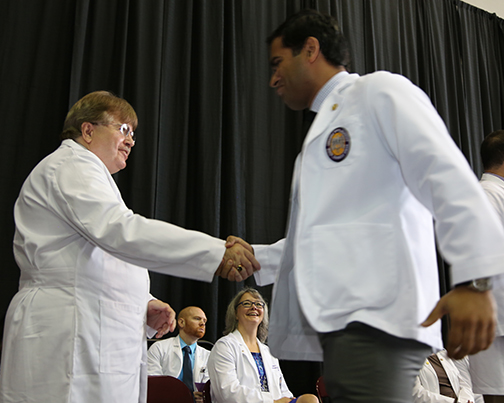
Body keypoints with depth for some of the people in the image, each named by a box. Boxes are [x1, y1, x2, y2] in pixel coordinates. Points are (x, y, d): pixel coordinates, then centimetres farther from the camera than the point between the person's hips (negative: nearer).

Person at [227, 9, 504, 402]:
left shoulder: (378, 91, 4)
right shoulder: (322, 127, 29)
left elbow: (446, 175, -10)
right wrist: (254, 257, 25)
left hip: (374, 316, -8)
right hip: (327, 323, 8)